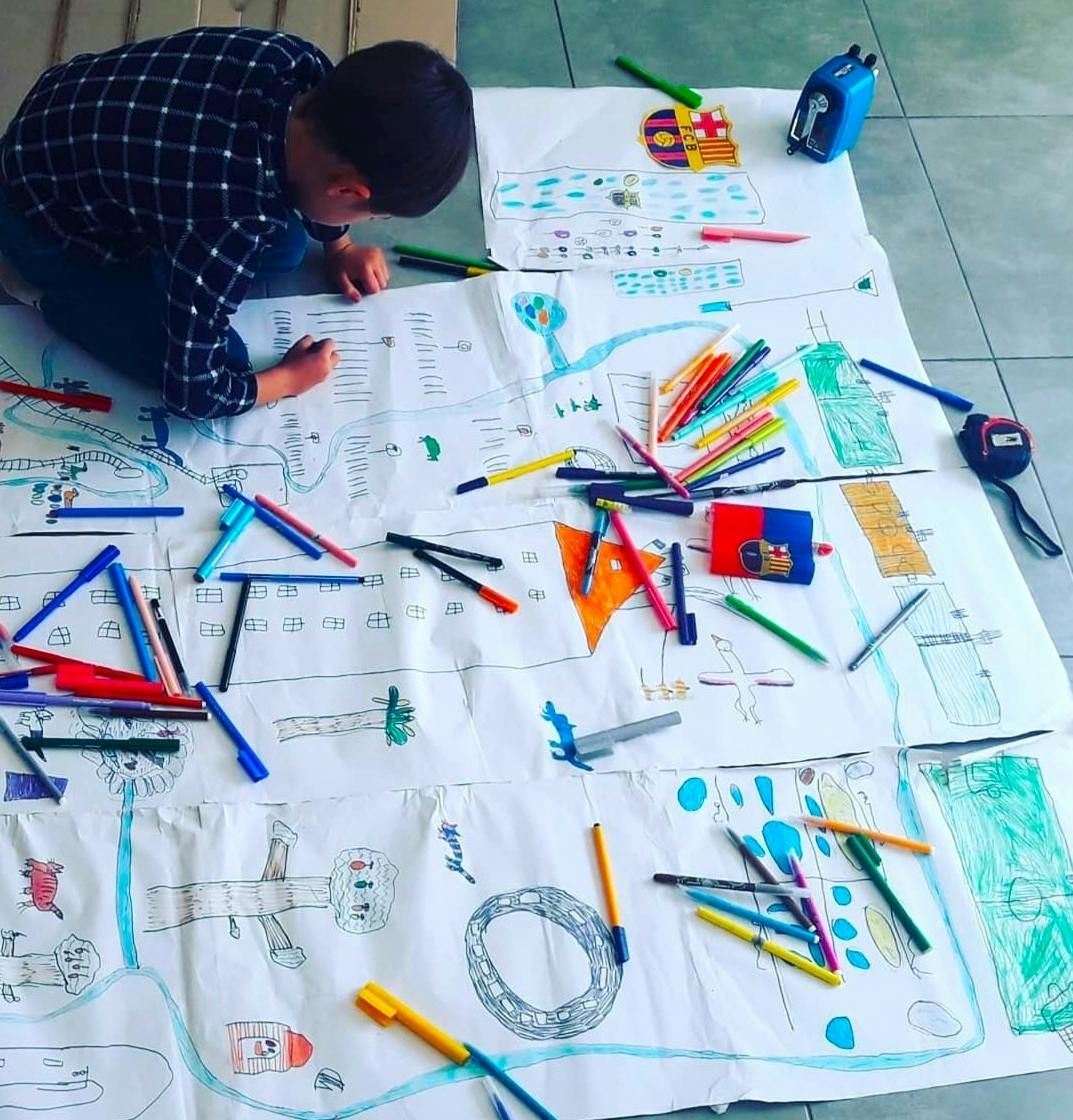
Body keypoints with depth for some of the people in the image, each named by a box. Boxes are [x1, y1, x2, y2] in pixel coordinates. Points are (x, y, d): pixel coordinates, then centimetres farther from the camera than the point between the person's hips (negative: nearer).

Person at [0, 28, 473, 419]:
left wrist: (339, 246, 14)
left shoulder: (299, 64, -21)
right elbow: (194, 391, -25)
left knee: (285, 248, 8)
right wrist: (289, 379, -10)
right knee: (221, 363, -9)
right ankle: (54, 281, 7)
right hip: (45, 215, -7)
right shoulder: (230, 225, -41)